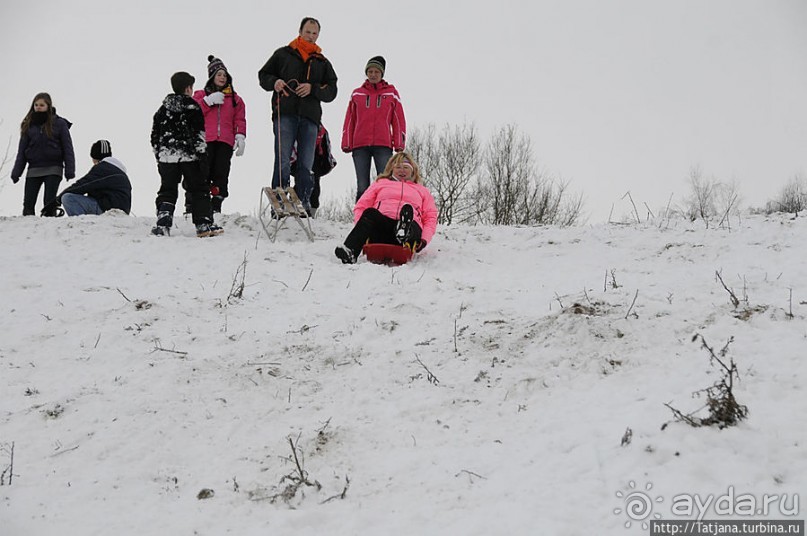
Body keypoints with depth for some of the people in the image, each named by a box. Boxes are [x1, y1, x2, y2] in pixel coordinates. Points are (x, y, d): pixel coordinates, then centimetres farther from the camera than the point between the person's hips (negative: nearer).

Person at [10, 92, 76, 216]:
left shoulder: (59, 123, 2)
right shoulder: (29, 125, 11)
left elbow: (67, 148, 0)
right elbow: (22, 150, 12)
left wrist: (69, 169, -9)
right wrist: (16, 172, 4)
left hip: (53, 168, -3)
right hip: (33, 170, 3)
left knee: (49, 202, -9)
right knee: (28, 204, -3)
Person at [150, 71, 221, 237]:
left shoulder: (163, 110, 10)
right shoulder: (192, 107, -5)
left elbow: (155, 136, 13)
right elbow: (199, 134, -9)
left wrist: (158, 155, 21)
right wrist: (203, 155, -7)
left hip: (166, 157, 4)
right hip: (189, 156, -3)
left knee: (167, 191, 6)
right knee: (199, 189, 7)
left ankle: (162, 224, -7)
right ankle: (204, 224, 2)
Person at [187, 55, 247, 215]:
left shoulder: (235, 98, 21)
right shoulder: (201, 95, 15)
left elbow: (240, 119, 16)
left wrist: (240, 136, 1)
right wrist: (209, 101, -6)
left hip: (225, 142, 2)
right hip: (205, 141, -2)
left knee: (221, 175, -4)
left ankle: (216, 207, 0)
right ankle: (191, 206, -9)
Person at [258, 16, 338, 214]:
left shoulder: (323, 62, 20)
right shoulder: (283, 54, 14)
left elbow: (331, 91, 12)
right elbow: (263, 75, 15)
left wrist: (313, 88, -7)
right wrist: (274, 82, -7)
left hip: (310, 117, 3)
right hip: (285, 114, -3)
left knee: (306, 165, 2)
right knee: (282, 162, -10)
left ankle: (304, 203, 4)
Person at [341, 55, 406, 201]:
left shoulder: (391, 93, 13)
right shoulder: (357, 94, 16)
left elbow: (399, 119, 9)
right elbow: (349, 121, 14)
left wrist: (399, 145, -2)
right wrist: (346, 143, 4)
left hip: (383, 145, -1)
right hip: (360, 145, 1)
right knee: (362, 187, -2)